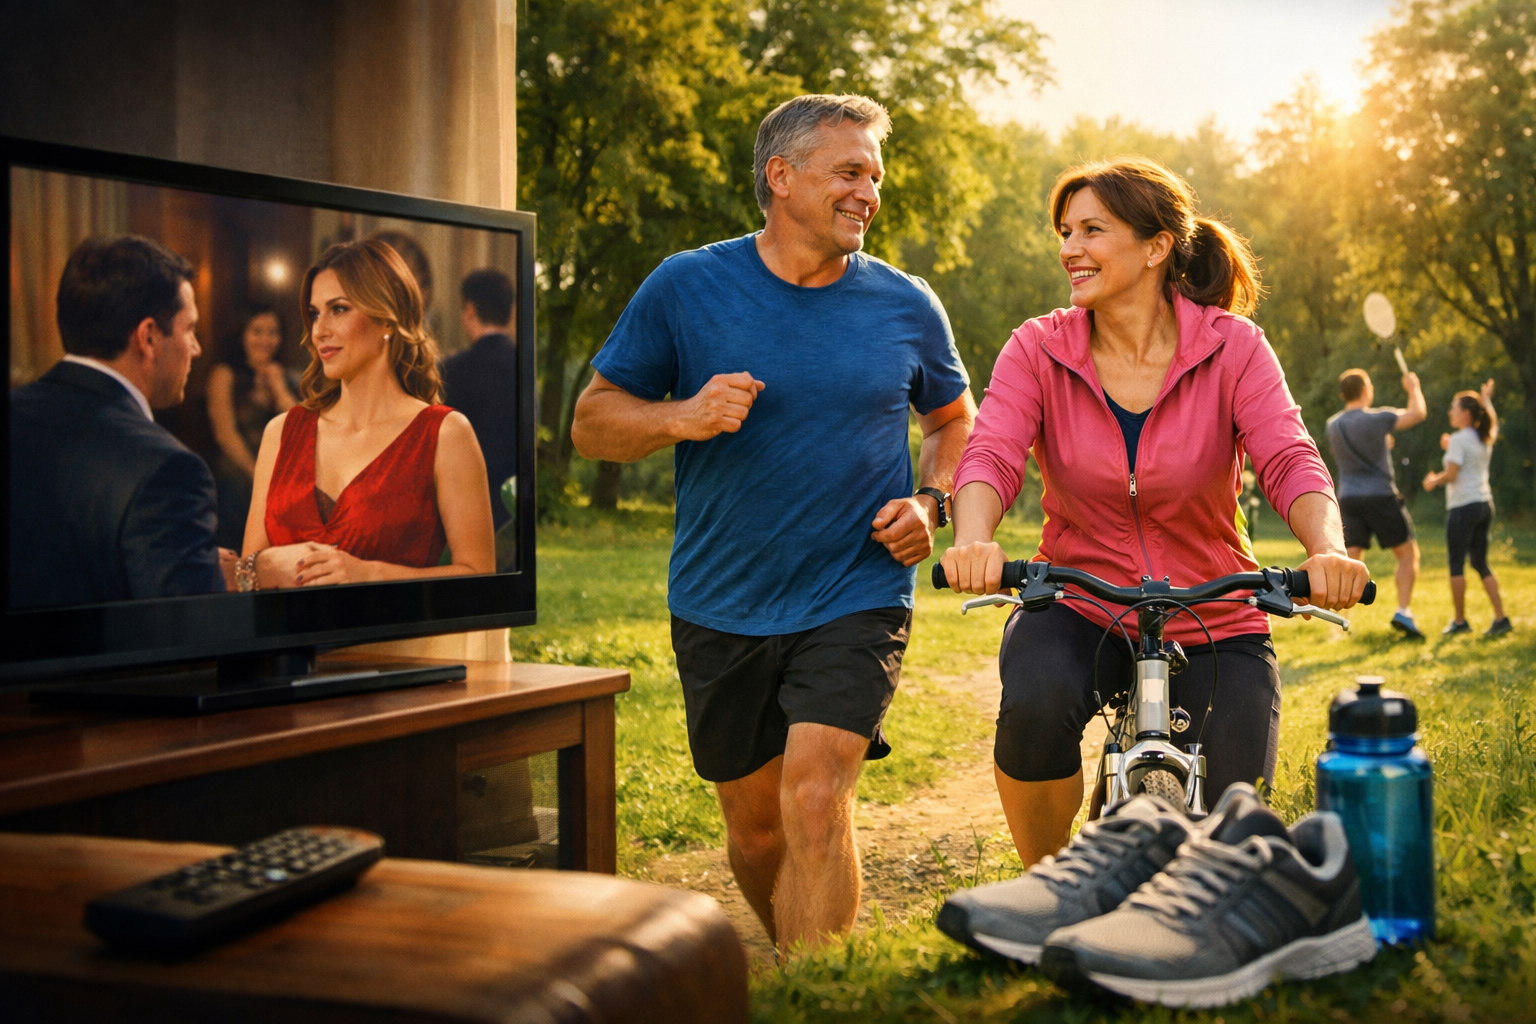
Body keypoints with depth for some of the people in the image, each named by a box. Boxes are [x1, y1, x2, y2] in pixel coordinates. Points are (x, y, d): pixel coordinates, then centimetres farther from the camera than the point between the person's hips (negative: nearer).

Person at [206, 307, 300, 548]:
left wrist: (279, 387, 2)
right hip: (238, 481, -3)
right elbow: (225, 433, -3)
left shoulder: (287, 378, 16)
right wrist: (257, 473, -6)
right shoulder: (226, 374, 2)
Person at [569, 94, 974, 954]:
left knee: (816, 801, -19)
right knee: (756, 822, 13)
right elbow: (592, 421, -1)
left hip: (856, 599, -1)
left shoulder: (907, 307, 0)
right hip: (722, 608, 1)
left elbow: (955, 420, 16)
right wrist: (681, 416, -21)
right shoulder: (687, 287, -3)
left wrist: (931, 503, -4)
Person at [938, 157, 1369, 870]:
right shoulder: (1038, 350, -5)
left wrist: (1327, 548, -41)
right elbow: (990, 454, -19)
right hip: (1078, 610, 0)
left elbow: (1290, 460, -19)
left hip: (1212, 625, 0)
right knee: (1035, 703, -34)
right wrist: (973, 540, -42)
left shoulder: (1233, 347, -7)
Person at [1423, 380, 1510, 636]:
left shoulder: (1458, 439, -13)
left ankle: (1460, 620, 3)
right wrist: (1485, 400, 35)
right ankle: (1500, 618, 5)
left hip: (1463, 507, -8)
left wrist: (1433, 481, 1)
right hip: (1484, 504, 8)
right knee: (1481, 564, 12)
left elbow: (1451, 474, -17)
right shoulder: (1485, 438, 9)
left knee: (1456, 564, 1)